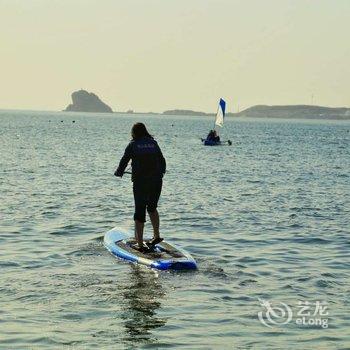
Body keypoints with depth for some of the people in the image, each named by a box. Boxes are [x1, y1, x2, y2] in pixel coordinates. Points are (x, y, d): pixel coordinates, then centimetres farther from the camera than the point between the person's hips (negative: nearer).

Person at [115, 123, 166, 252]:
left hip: (140, 182, -3)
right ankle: (156, 236, 24)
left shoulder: (133, 144, 0)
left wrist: (119, 172, 25)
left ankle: (140, 244, 2)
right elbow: (162, 161, 18)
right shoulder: (153, 143, 9)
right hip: (156, 182, 3)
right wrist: (161, 173, 38)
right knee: (152, 208, 25)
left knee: (140, 212, 3)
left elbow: (124, 160, 4)